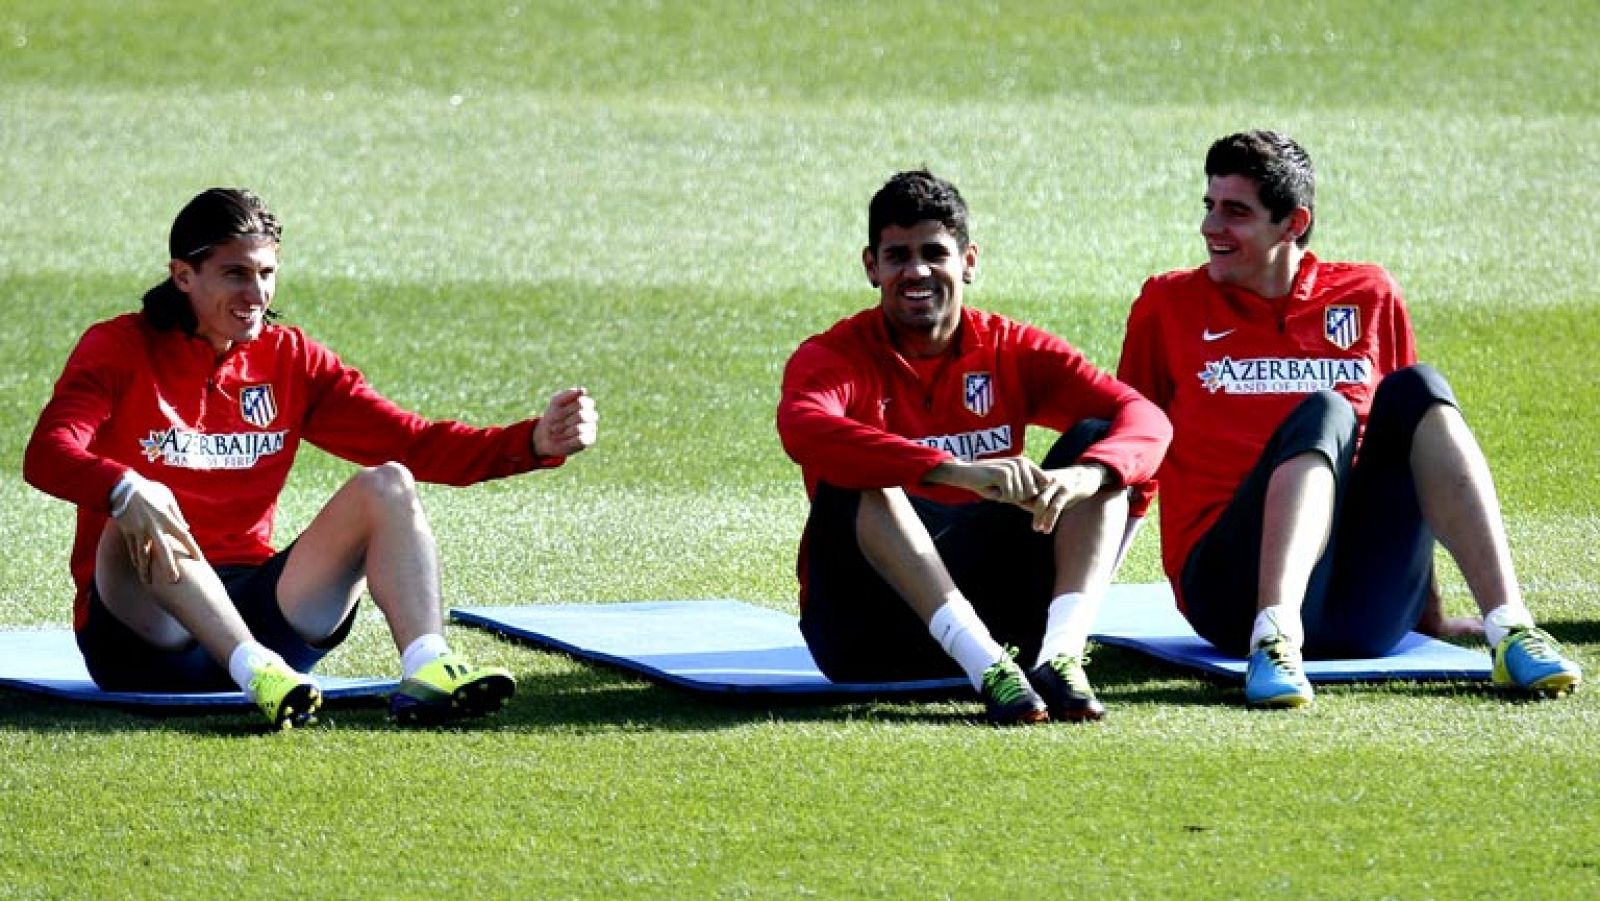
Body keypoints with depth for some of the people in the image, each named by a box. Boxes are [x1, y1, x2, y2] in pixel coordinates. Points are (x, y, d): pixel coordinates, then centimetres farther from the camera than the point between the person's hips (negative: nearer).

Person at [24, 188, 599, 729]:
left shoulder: (290, 359, 10)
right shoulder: (121, 349, -3)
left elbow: (415, 444, 3)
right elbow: (47, 455, -22)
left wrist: (536, 443, -12)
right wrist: (125, 490, -43)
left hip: (255, 614, 4)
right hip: (144, 629, -4)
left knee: (388, 485, -12)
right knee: (140, 523, -34)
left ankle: (426, 670, -35)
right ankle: (259, 676, -51)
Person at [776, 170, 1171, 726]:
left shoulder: (1010, 351, 7)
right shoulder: (834, 357, -3)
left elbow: (1146, 420, -6)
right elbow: (803, 429, -29)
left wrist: (1085, 476, -31)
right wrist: (959, 472, -41)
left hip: (993, 604, 3)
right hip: (870, 630, -3)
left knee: (1096, 442, -11)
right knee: (859, 477, -30)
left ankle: (1060, 657, -32)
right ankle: (987, 667, -42)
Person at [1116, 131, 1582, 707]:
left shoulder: (1368, 297, 16)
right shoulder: (1169, 304, 12)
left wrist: (1428, 613, 21)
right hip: (1232, 589, -2)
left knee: (1418, 392, -19)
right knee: (1323, 414, -28)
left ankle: (1510, 630, -34)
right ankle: (1274, 638, -52)